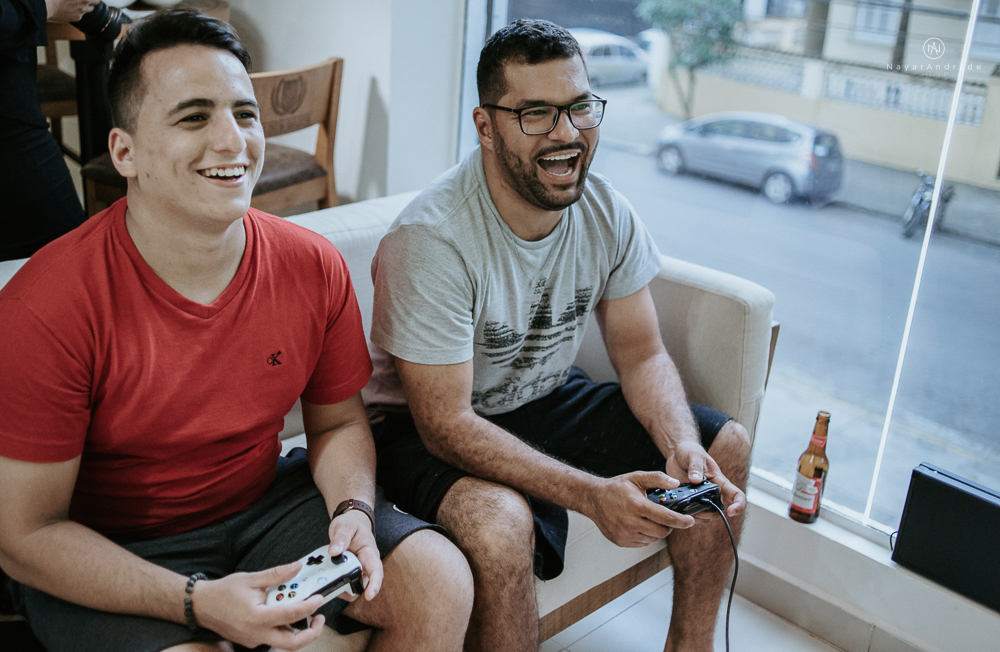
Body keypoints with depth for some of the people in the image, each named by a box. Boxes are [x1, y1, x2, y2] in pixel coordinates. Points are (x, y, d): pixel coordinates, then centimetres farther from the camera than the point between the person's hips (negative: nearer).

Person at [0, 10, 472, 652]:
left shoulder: (316, 268, -10)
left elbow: (338, 423, 4)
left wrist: (353, 511, -17)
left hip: (263, 502, 4)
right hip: (109, 555, -3)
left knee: (442, 581, -11)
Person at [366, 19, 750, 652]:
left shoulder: (606, 211, -9)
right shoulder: (430, 240, -29)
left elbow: (642, 355, -2)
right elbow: (447, 424, -29)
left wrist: (682, 446, -23)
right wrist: (592, 494, -37)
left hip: (550, 398, 7)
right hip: (430, 427, -6)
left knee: (726, 446, 0)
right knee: (500, 522, -38)